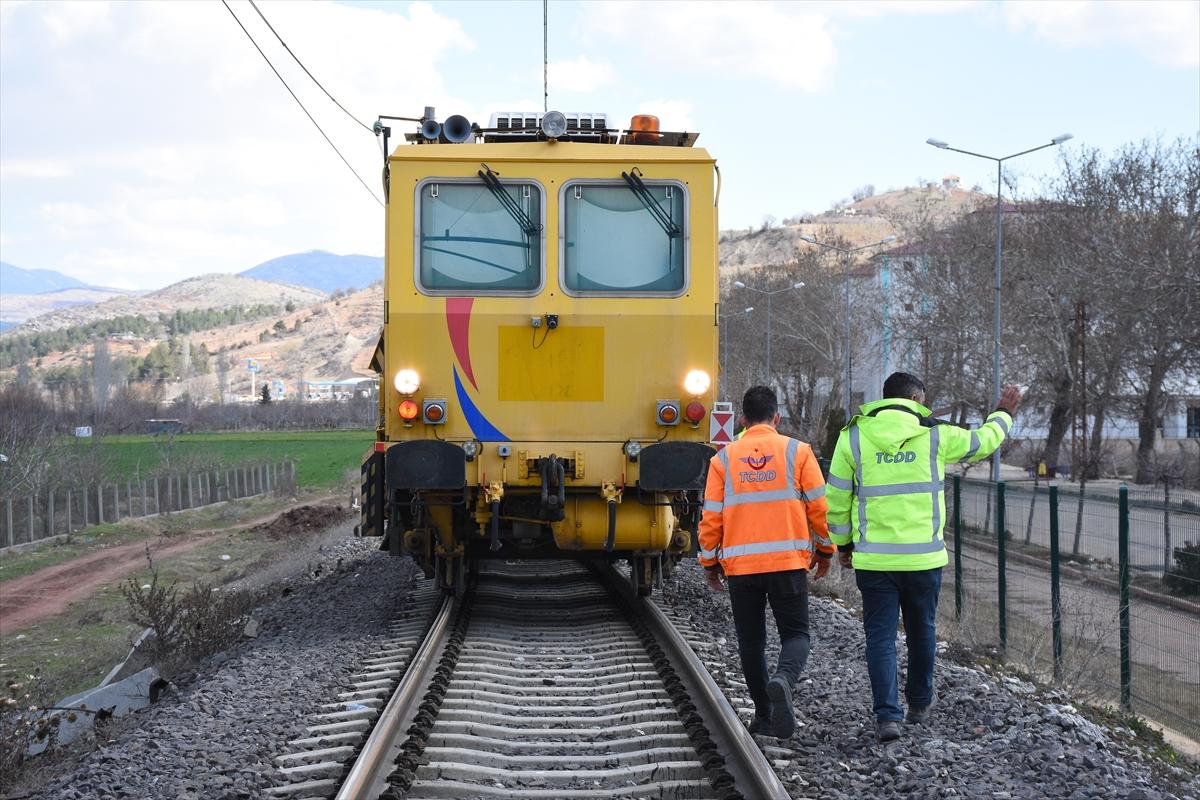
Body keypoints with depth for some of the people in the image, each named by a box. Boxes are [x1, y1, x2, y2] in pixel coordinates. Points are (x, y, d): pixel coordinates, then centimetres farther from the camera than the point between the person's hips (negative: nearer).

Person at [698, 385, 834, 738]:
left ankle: (764, 714, 14)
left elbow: (711, 517, 3)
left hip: (740, 564, 2)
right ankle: (783, 680, -25)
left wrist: (710, 563, 14)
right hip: (789, 562, -1)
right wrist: (825, 550, 14)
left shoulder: (723, 459, 4)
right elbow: (819, 506, 1)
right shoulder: (797, 452, 0)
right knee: (795, 633, 6)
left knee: (751, 640, 13)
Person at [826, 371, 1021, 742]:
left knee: (880, 635, 3)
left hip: (874, 558, 0)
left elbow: (836, 498, 2)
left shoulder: (854, 436, -1)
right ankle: (920, 704, 32)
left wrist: (843, 544, 15)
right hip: (924, 556, 0)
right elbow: (982, 442, 16)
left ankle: (888, 715, -6)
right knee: (922, 631, 17)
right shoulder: (934, 435, -1)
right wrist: (1004, 414, 35)